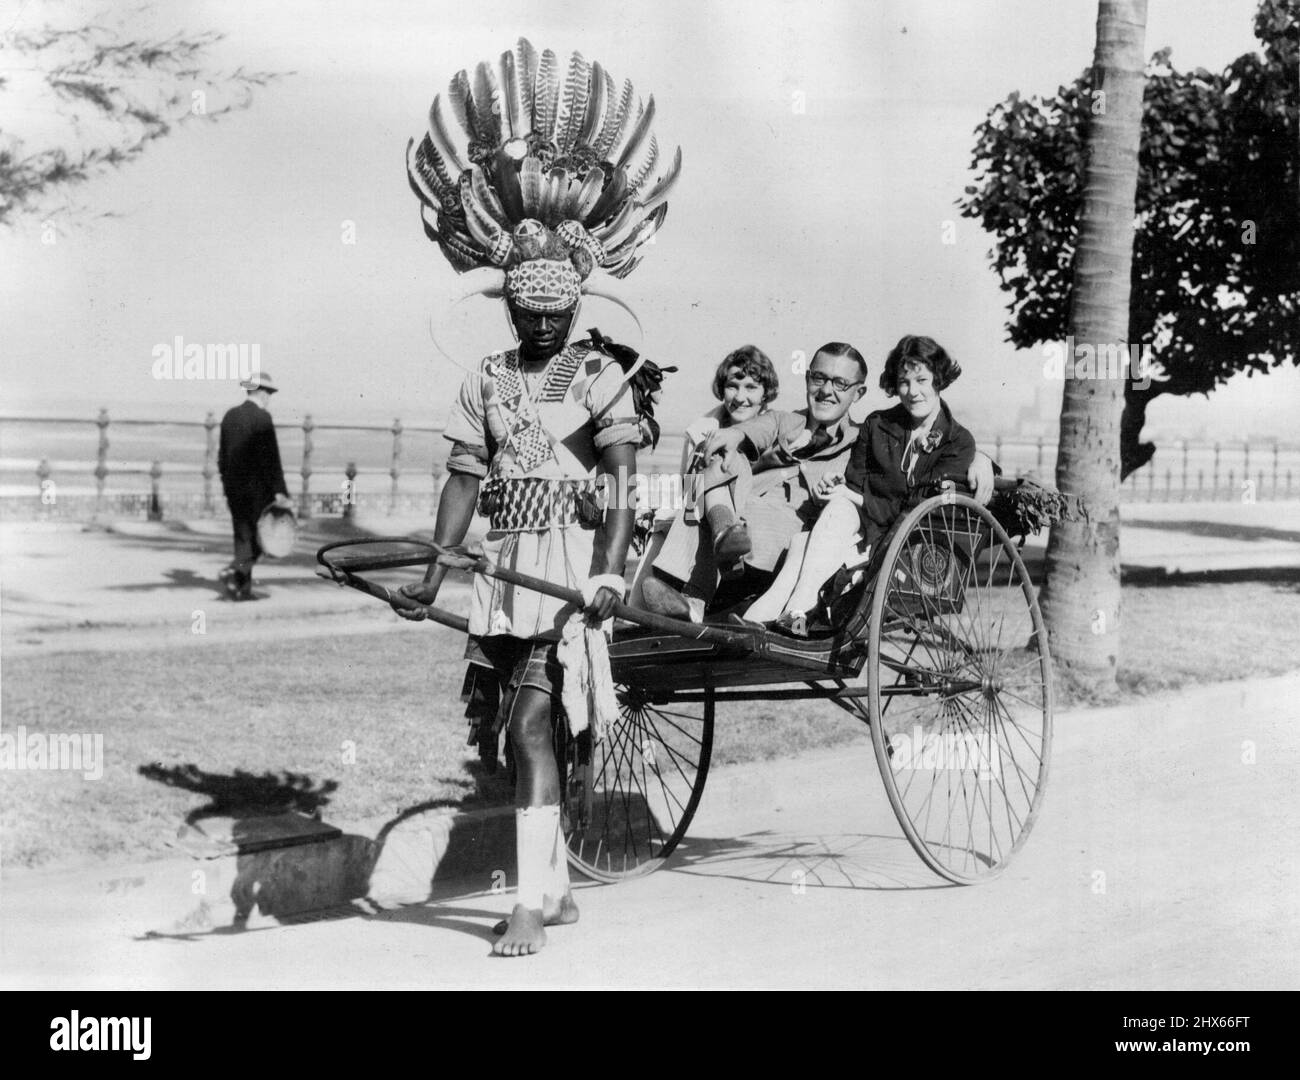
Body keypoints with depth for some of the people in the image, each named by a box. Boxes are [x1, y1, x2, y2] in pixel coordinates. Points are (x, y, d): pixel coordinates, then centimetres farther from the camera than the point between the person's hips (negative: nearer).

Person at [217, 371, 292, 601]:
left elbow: (222, 454, 14)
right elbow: (271, 458, -16)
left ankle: (243, 588, 10)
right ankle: (234, 572, -14)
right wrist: (280, 492, -16)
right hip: (257, 487, -7)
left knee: (244, 537, 12)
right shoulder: (262, 418, -13)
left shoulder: (230, 416, 9)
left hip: (234, 487, 7)